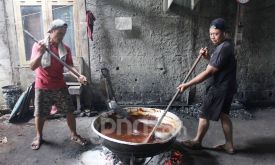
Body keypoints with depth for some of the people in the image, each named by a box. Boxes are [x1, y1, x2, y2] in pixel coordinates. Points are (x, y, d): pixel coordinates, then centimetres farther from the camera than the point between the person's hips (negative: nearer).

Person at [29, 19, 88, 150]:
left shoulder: (65, 48, 0)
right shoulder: (38, 45, -8)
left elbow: (70, 65, -7)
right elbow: (32, 67, -14)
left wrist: (78, 76, -27)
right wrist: (41, 53, -31)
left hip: (60, 86, 2)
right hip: (42, 87, -2)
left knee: (69, 111, 5)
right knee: (40, 114, 10)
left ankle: (74, 134, 23)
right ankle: (38, 137, 33)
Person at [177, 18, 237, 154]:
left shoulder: (223, 48, -25)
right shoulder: (225, 45, 8)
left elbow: (208, 73, -27)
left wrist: (187, 84, -25)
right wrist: (207, 56, -1)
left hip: (219, 88, -10)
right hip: (227, 87, 10)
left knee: (204, 115, 5)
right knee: (224, 115, 17)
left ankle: (197, 141, 23)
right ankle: (229, 145, 28)